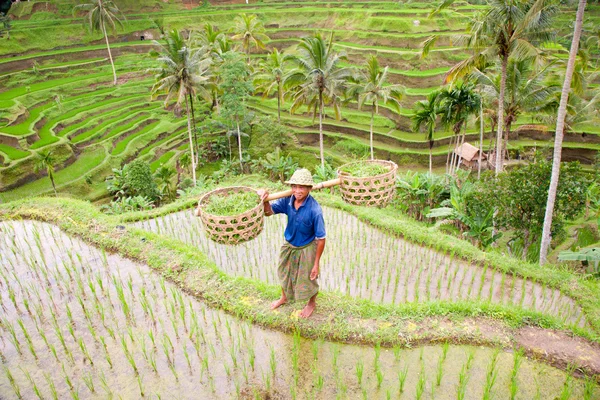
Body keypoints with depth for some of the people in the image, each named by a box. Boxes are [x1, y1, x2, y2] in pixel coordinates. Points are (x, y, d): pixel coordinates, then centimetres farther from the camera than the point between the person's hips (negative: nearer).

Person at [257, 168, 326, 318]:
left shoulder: (314, 210, -32)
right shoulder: (288, 200, -19)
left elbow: (321, 238, -24)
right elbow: (269, 212, -11)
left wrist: (316, 263, -18)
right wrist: (265, 200, -34)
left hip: (306, 249, -5)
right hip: (289, 245, 5)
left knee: (307, 279, 18)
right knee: (284, 273, 27)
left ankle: (312, 303, 51)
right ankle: (284, 297, 59)